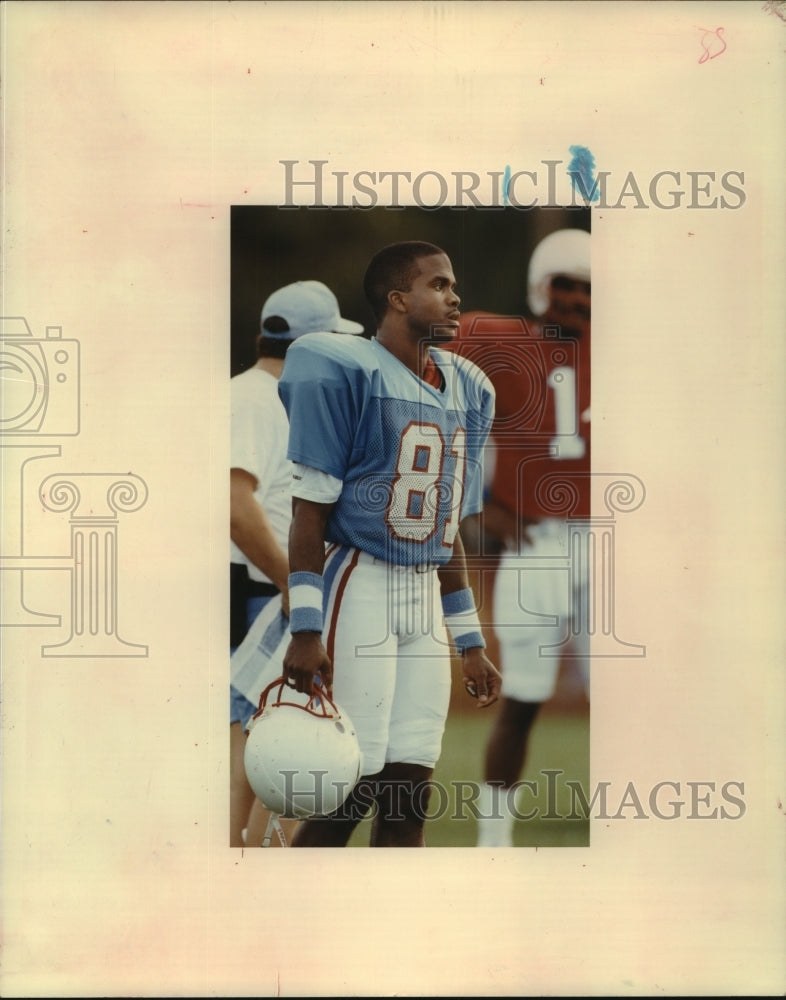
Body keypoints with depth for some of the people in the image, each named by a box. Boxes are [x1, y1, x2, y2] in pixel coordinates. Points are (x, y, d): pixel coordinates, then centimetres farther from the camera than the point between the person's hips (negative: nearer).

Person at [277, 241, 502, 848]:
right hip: (358, 589, -7)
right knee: (347, 794, -8)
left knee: (410, 797, 6)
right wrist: (306, 631, -17)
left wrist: (470, 642, 19)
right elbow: (310, 510, -11)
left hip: (425, 600, 7)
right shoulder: (343, 372, -8)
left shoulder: (466, 390, 15)